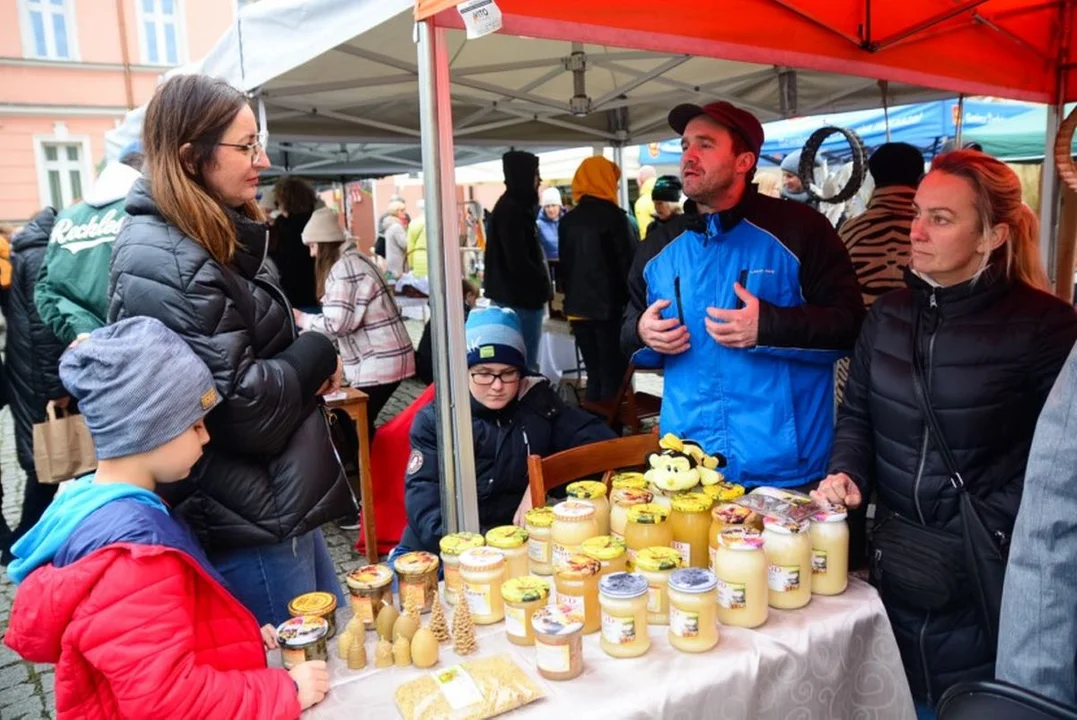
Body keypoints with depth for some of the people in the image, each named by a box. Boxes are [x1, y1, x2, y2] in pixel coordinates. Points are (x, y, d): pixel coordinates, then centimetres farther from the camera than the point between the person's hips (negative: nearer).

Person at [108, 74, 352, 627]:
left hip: (281, 504, 10)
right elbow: (241, 408, -26)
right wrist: (317, 356, -9)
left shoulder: (216, 243, 11)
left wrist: (310, 362, 1)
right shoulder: (167, 264, -22)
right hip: (246, 527, -10)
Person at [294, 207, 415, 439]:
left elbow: (337, 323, -20)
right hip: (378, 361, 10)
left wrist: (301, 319, -5)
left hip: (379, 363, -10)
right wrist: (312, 334, 17)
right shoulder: (352, 260, 15)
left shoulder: (344, 267, -16)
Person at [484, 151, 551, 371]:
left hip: (517, 296, 10)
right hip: (519, 298, -10)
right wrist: (546, 287, -9)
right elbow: (519, 262, -20)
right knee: (524, 364, -8)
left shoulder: (515, 206, 16)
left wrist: (543, 287, 11)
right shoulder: (511, 210, -14)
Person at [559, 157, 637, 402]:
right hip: (610, 308, -6)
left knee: (594, 375, 13)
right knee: (613, 375, -1)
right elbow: (630, 264, -7)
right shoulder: (614, 217, -9)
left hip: (579, 309, 6)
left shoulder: (568, 221, 8)